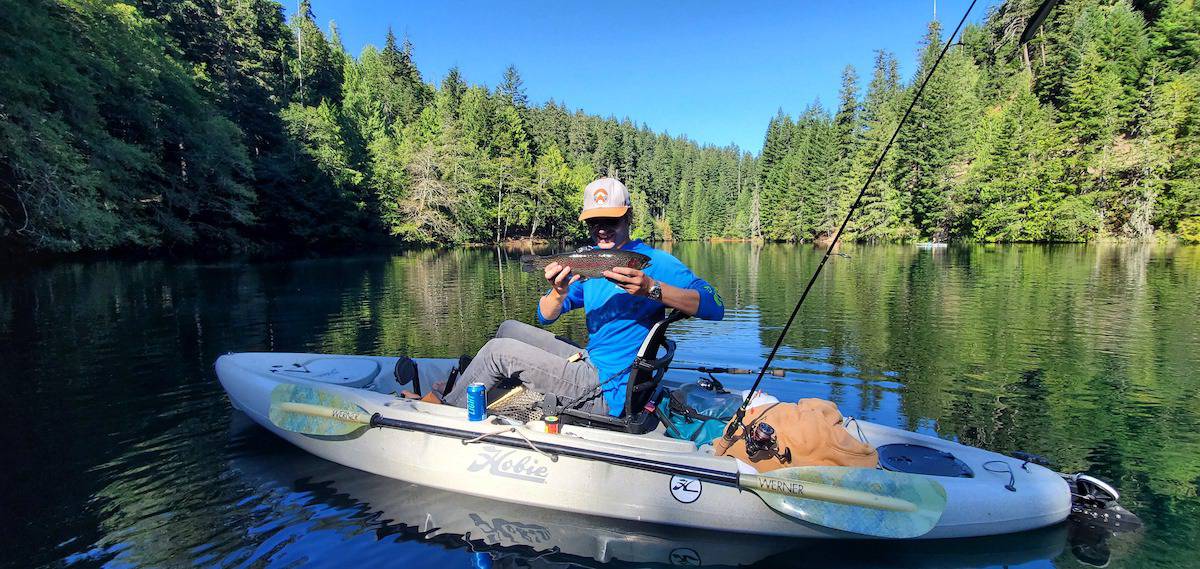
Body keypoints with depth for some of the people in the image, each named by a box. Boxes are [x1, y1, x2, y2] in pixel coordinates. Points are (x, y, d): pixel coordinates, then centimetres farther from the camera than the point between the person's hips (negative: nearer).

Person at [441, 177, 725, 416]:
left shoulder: (653, 261, -14)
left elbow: (715, 307, -26)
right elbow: (544, 318, 6)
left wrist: (651, 288, -38)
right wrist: (559, 293, -17)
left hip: (606, 394, -8)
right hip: (591, 364, 8)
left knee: (498, 350, -6)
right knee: (509, 329, 18)